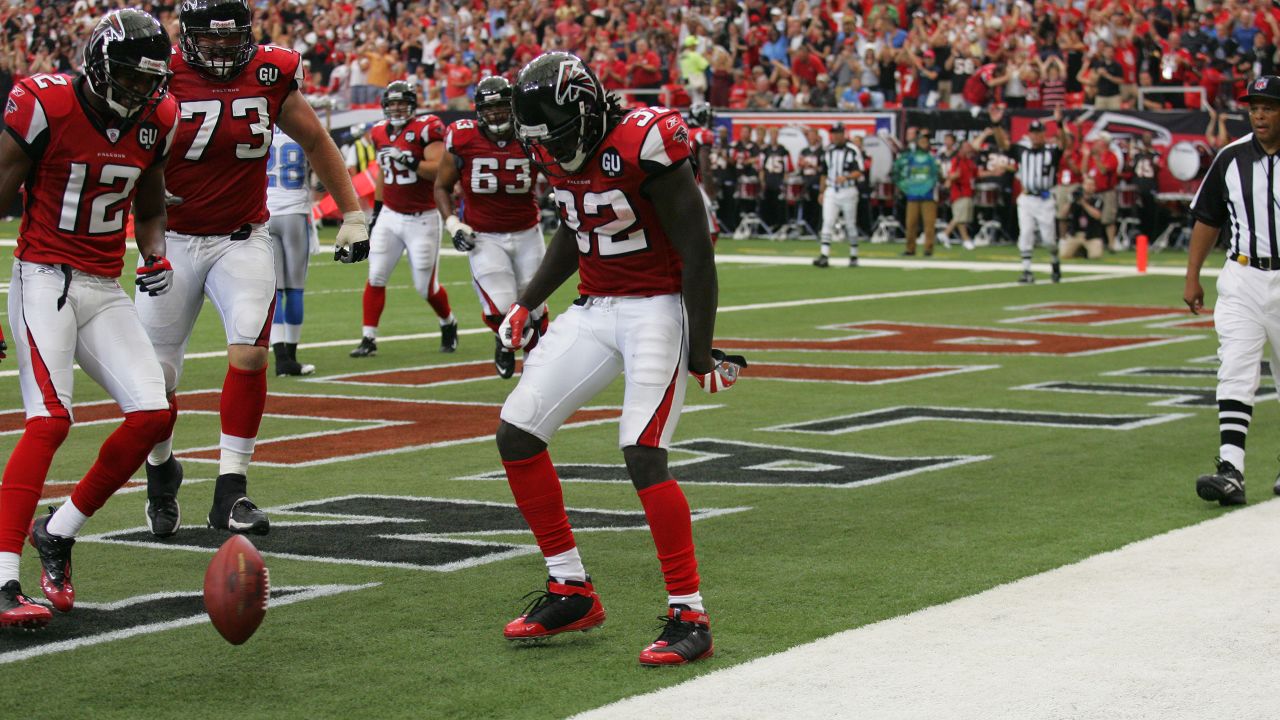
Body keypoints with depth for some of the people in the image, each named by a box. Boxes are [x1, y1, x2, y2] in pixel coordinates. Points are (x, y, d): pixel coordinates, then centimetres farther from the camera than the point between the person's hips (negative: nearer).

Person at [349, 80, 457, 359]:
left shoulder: (426, 129, -13)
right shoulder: (381, 133, 6)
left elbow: (438, 171, -21)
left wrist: (409, 161, -33)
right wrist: (376, 209, 20)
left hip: (422, 219, -5)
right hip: (390, 216, 5)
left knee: (425, 286, 2)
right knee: (375, 277, -4)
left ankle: (449, 324, 30)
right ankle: (368, 339, 1)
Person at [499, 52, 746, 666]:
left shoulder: (644, 148, -22)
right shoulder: (559, 154, 1)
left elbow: (697, 256, -18)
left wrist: (701, 351, -16)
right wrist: (528, 303, 15)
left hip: (657, 309, -8)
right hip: (595, 308, 8)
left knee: (643, 455, -21)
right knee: (515, 434, 3)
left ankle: (689, 618, -12)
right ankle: (571, 592, 14)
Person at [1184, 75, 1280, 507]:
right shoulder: (1231, 158, 5)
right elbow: (1207, 219, 13)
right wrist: (1192, 275, 9)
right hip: (1242, 280, 2)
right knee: (1236, 373, -9)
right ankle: (1230, 470, -16)